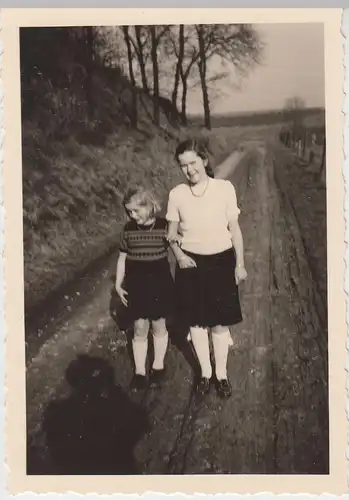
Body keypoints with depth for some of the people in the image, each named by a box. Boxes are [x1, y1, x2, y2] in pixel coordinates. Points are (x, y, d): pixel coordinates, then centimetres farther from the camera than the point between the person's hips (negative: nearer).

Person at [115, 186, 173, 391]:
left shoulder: (164, 226, -9)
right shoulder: (129, 229, 0)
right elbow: (123, 258, 8)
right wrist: (118, 284, 5)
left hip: (159, 282, -2)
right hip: (136, 284, 2)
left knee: (158, 325, 10)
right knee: (139, 328, 4)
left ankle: (158, 366, 27)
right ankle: (140, 371, 15)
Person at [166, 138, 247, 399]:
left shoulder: (225, 188, -10)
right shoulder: (176, 194, -6)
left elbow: (235, 229, -3)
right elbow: (171, 233, 5)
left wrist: (240, 264, -1)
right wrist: (179, 255, -13)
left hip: (220, 262, -1)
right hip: (191, 264, 2)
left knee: (220, 322, 7)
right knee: (196, 321, 11)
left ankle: (222, 373, 27)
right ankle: (205, 372, 31)